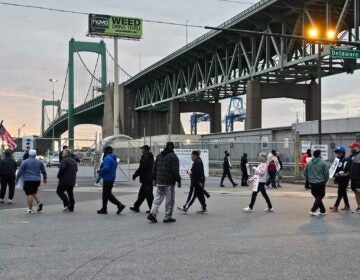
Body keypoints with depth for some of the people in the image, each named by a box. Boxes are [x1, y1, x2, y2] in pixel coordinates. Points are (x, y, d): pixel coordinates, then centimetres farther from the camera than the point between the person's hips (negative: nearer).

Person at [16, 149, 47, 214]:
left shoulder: (25, 162, -4)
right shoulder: (39, 162, 6)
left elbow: (20, 171, -4)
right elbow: (44, 171, 14)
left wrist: (17, 179, 5)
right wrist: (45, 178, 28)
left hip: (28, 180, -4)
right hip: (37, 180, 4)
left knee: (29, 194, 0)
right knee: (35, 192, 22)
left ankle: (30, 209, 2)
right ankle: (39, 202, 3)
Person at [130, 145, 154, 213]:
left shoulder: (145, 157, -16)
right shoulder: (150, 157, 14)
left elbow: (141, 168, -19)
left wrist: (135, 175, -9)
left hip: (146, 179, -10)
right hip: (149, 178, 10)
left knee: (148, 195, -4)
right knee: (142, 193, 16)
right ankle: (136, 207, 23)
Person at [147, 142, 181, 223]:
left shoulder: (159, 155, 11)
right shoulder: (173, 157, -9)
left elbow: (154, 168, 14)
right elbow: (175, 171, -14)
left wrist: (154, 179, 20)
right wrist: (178, 181, -9)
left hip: (159, 181, 6)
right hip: (169, 182, -6)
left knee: (158, 198, 10)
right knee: (170, 200, 3)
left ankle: (152, 213, -4)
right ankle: (167, 217, 7)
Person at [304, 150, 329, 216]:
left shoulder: (309, 163, 2)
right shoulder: (323, 163, -10)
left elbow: (305, 173, 5)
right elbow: (326, 173, -9)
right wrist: (325, 181, 8)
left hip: (312, 183, 4)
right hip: (320, 183, -4)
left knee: (317, 197, 16)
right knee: (319, 197, 4)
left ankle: (322, 210, 23)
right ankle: (313, 210, -9)